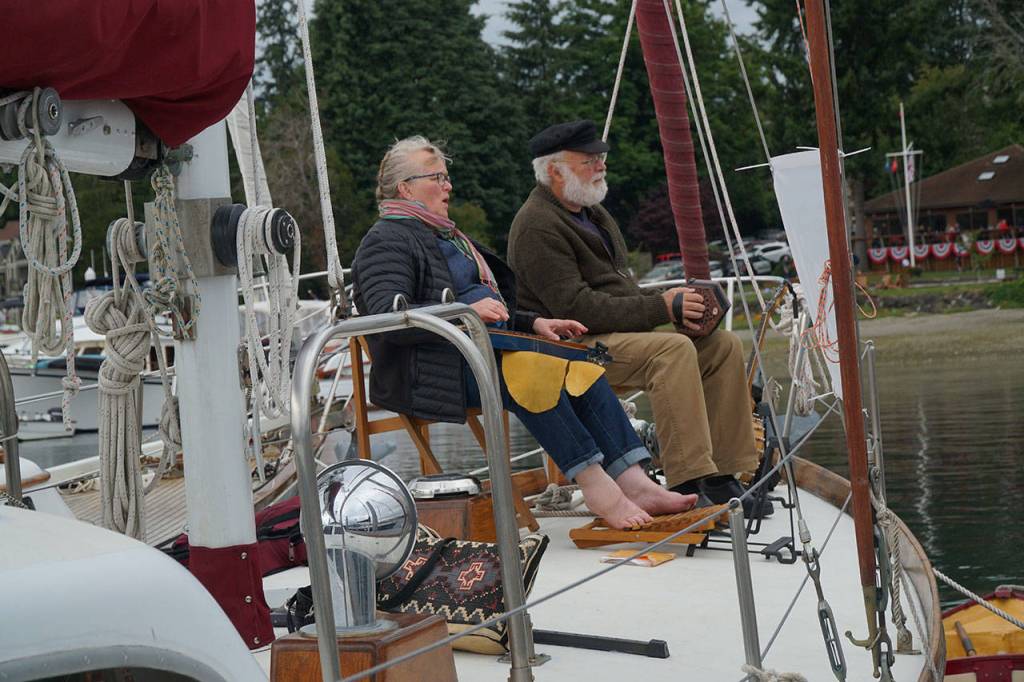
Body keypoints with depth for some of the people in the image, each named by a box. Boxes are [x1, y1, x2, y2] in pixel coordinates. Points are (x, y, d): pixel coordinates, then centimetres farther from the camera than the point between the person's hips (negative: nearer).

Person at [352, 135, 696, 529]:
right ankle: (595, 484, -33)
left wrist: (533, 323, 14)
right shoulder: (386, 242, -3)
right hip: (427, 373, -9)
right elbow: (388, 317, -20)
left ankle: (634, 482, -24)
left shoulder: (446, 236, 28)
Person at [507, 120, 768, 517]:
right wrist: (661, 308, -20)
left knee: (724, 345, -4)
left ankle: (720, 475, -6)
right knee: (674, 349, -32)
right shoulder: (538, 226, -12)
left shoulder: (590, 212, 20)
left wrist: (665, 302, 3)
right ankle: (687, 486, -34)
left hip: (621, 332, 10)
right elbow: (576, 308, -21)